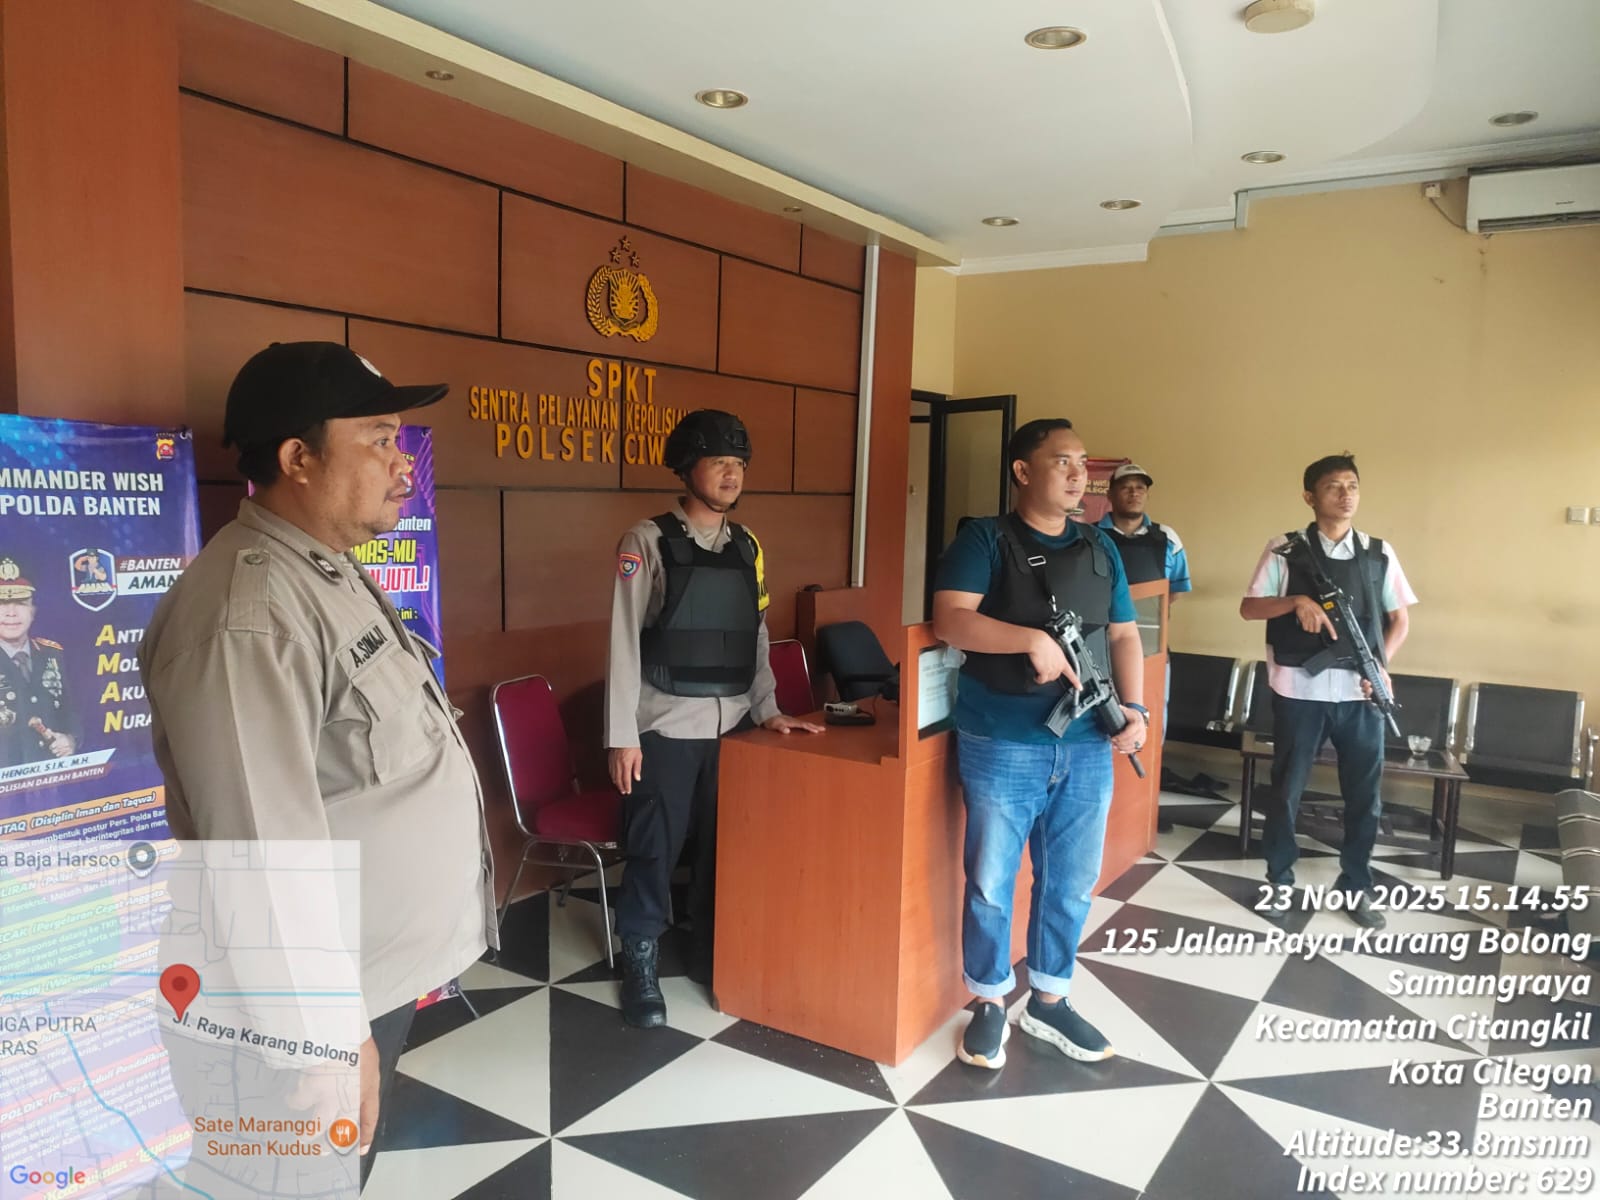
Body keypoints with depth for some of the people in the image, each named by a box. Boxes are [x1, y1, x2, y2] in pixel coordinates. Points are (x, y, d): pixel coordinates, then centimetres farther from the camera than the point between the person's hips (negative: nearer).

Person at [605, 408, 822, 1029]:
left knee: (725, 845, 13)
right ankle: (641, 966, 24)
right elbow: (624, 641, -9)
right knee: (654, 850, 5)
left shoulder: (748, 547, 10)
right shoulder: (647, 541, -7)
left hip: (732, 726, 5)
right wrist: (621, 735, -12)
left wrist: (768, 710, 5)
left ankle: (710, 956, 32)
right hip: (665, 727, -5)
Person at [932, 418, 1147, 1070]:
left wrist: (1134, 706, -2)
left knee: (1071, 883, 13)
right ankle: (989, 1004, 24)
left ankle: (1048, 1002, 32)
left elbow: (1123, 635, 13)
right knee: (990, 882, 5)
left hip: (1088, 747, 5)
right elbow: (950, 619, -15)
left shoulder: (1100, 548, 12)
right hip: (1002, 746, -5)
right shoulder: (985, 539, -4)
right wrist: (1032, 638, -25)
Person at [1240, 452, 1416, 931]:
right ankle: (1280, 881, 23)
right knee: (1286, 788, 8)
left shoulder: (1379, 553, 6)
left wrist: (1382, 663, -5)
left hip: (1360, 692, 3)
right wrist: (1297, 602, -20)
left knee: (1364, 794, 10)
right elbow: (1248, 608, -3)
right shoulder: (1285, 549, -2)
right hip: (1300, 690, -2)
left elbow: (1399, 619, 12)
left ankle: (1356, 886, 26)